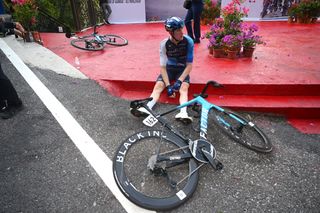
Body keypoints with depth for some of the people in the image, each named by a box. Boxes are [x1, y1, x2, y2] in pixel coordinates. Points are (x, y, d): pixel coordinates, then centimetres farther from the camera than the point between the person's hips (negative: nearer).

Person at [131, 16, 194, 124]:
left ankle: (183, 113, -51)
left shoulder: (188, 41, -18)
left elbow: (189, 65, -15)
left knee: (183, 88, -30)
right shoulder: (164, 44, -16)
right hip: (169, 68, 1)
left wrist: (179, 81, -26)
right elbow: (162, 67, -16)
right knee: (158, 86, -25)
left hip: (183, 70, -1)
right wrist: (168, 85, -26)